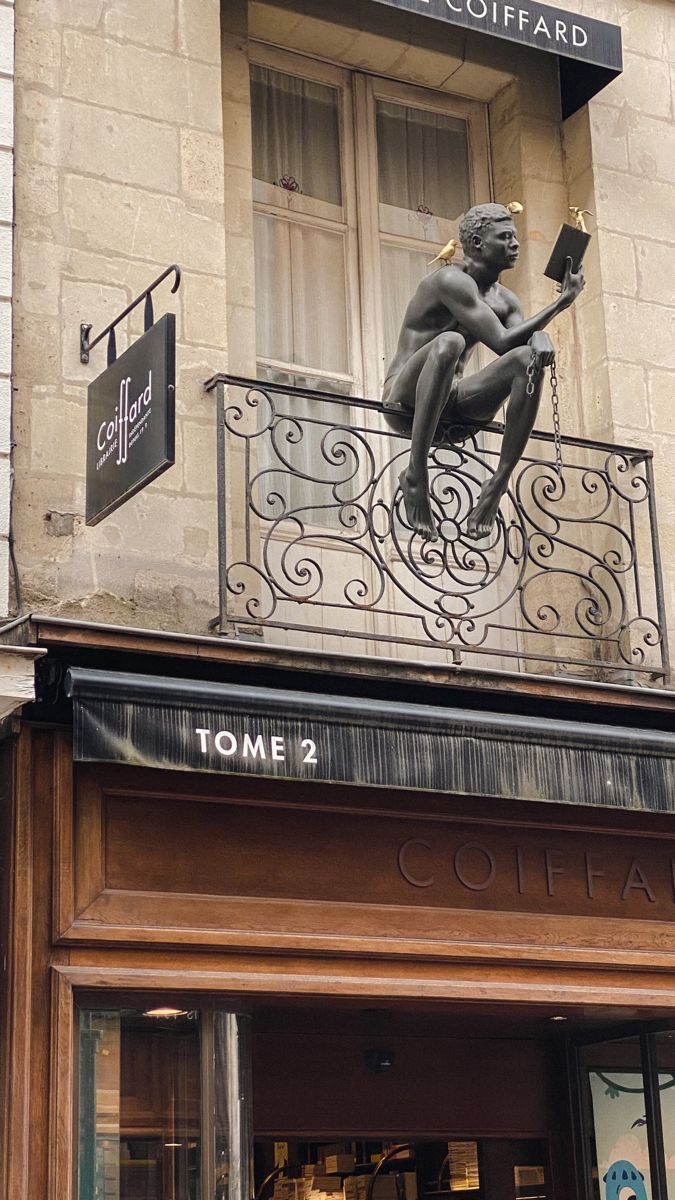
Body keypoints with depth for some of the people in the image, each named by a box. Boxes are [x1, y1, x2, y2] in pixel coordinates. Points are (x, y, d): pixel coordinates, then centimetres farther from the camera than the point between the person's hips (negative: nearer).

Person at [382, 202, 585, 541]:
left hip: (455, 402, 7)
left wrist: (541, 339, -23)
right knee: (449, 342, -38)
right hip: (405, 395, -7)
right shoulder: (453, 281, -11)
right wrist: (561, 302, -15)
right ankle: (415, 475, -35)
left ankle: (499, 483, -21)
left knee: (529, 358, -17)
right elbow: (501, 341, -18)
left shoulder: (506, 300, 16)